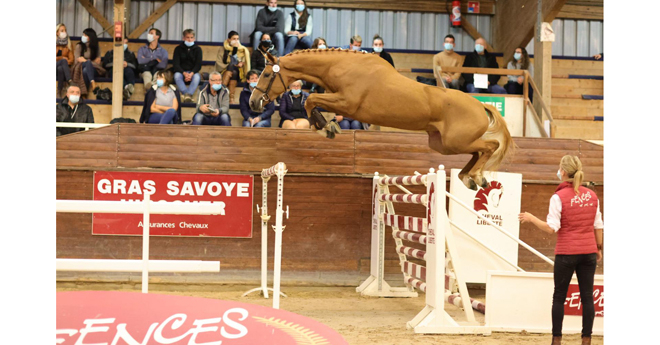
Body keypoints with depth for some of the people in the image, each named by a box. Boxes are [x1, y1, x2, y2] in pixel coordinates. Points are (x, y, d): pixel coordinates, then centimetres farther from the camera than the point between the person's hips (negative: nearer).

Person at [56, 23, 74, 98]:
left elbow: (71, 59, 5)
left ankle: (59, 92, -39)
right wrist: (62, 58, -11)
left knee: (60, 68, -36)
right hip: (55, 65, -2)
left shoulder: (69, 45, 14)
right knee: (63, 60, -34)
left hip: (63, 67, 2)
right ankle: (69, 81, -47)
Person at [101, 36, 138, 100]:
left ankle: (131, 85, -71)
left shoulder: (130, 53, 32)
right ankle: (126, 87, -69)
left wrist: (127, 64, -7)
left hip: (126, 69, 1)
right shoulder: (110, 52, 31)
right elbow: (105, 64, 12)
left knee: (128, 70, -38)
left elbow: (135, 66, 13)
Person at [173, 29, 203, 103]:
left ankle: (188, 94, -50)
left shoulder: (198, 49, 5)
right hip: (181, 71, 0)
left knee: (197, 76, -35)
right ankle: (186, 94, -47)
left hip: (193, 72, 0)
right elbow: (176, 64, -4)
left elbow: (198, 64, -2)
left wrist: (191, 73, -22)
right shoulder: (178, 49, 4)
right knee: (177, 75, -34)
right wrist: (184, 73, -22)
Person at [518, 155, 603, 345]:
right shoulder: (592, 195, 4)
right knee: (587, 296, 7)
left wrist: (531, 218, -2)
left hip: (566, 253, -3)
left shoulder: (559, 197, -11)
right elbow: (598, 226, 8)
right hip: (588, 252, 4)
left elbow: (551, 228, -14)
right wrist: (599, 248, 19)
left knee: (559, 297, 8)